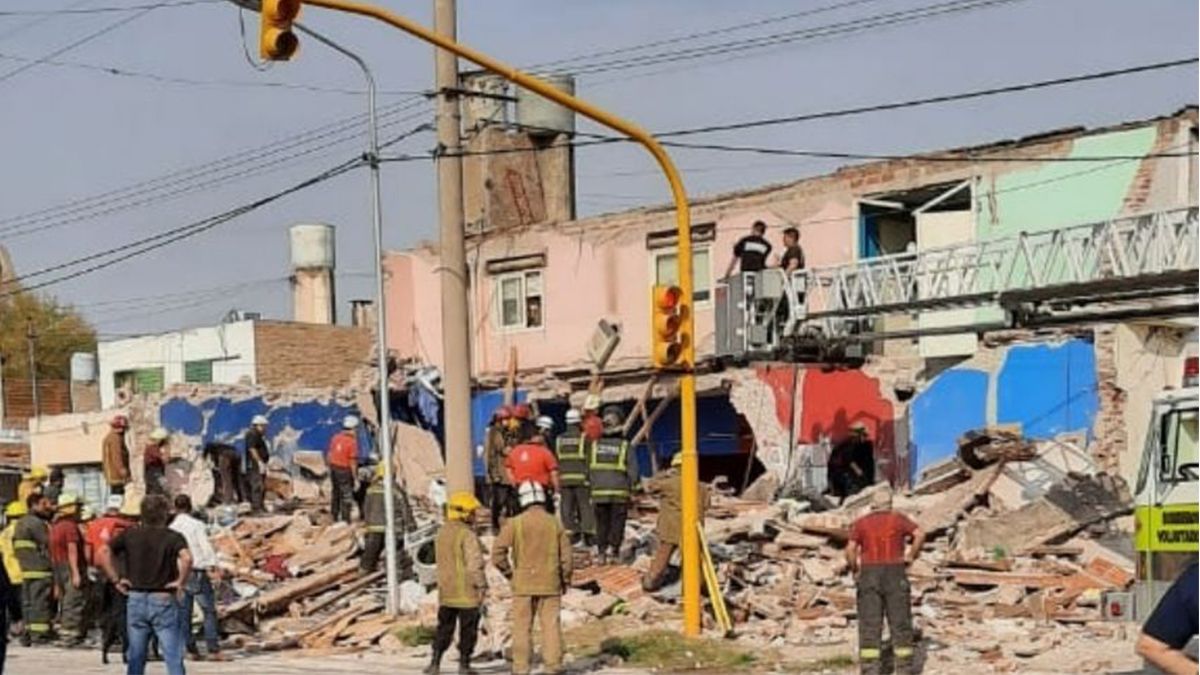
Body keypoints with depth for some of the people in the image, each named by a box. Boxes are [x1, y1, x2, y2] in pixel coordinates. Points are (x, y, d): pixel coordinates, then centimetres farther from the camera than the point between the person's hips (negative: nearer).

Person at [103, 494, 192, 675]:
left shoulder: (130, 535, 5)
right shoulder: (173, 537, -7)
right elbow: (187, 559, -25)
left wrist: (116, 579, 3)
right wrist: (181, 582, -12)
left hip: (135, 599, 4)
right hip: (163, 599, -4)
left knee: (136, 658, 12)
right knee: (173, 655, -1)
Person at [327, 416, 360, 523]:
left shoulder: (336, 438, 1)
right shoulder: (352, 442, -20)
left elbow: (330, 454, 8)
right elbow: (353, 461, -20)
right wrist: (355, 477, -13)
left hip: (334, 469, 7)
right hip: (345, 471, -7)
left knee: (336, 494, 20)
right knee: (347, 496, 2)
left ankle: (335, 517, 31)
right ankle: (345, 520, 5)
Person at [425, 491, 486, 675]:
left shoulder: (442, 533, 9)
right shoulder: (467, 535, -17)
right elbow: (474, 564, -19)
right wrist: (481, 585, -11)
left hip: (446, 591, 7)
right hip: (466, 591, -7)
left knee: (444, 627, 13)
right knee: (468, 629, 4)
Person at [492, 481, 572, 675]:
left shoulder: (515, 523, -5)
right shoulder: (555, 523, 0)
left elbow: (498, 553, -9)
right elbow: (567, 556, 0)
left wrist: (509, 574, 4)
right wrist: (565, 580, 14)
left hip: (523, 584, -1)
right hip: (550, 584, 1)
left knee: (522, 628, 5)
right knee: (551, 625, 5)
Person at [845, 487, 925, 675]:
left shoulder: (860, 523, 3)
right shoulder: (898, 519, 2)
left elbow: (850, 550, -8)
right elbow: (920, 535, -12)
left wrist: (855, 571, 6)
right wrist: (910, 556, -2)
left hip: (869, 576, 0)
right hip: (895, 575, 0)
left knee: (869, 624, 1)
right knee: (900, 622, 6)